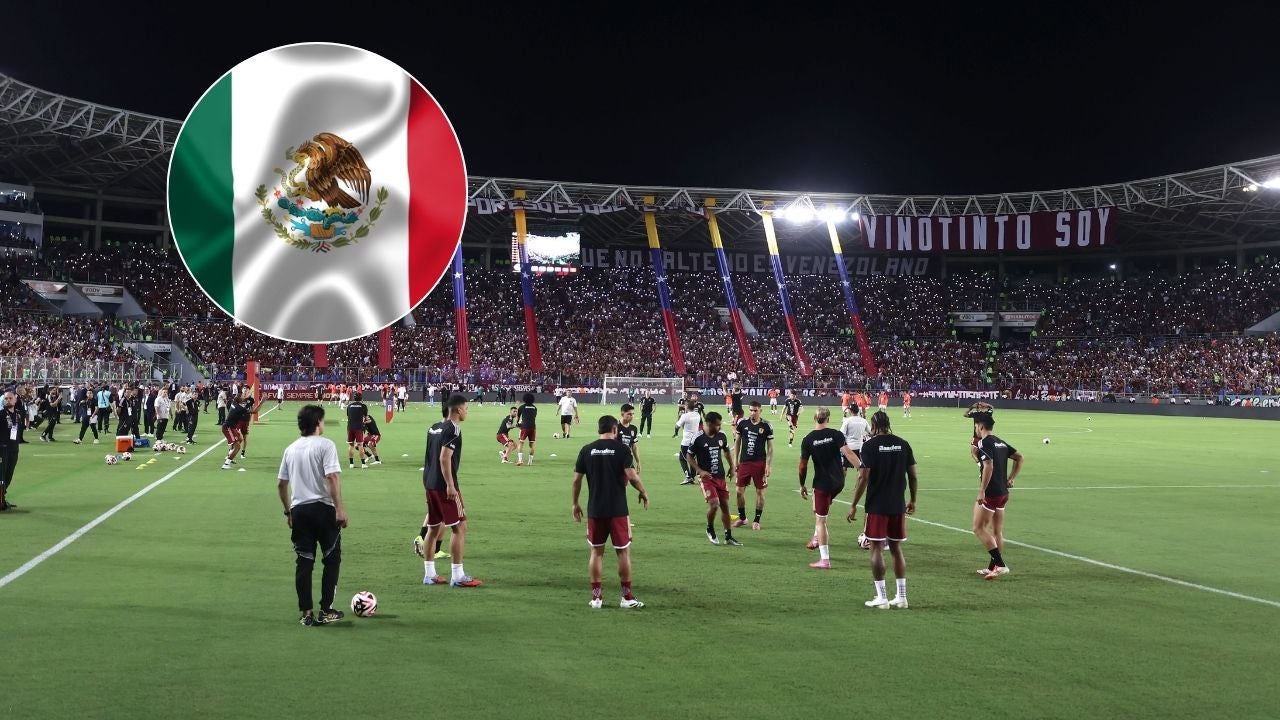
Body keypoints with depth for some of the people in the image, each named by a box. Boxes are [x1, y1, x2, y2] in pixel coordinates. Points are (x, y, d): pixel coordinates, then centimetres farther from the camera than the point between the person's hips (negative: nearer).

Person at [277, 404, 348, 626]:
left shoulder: (291, 448, 11)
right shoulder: (325, 445, -7)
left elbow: (282, 484, 14)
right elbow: (332, 478, -18)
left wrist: (288, 511, 24)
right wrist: (340, 509, -18)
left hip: (298, 510, 5)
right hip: (323, 508, -5)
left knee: (304, 562, 9)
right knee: (332, 559, 8)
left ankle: (307, 613, 10)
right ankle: (326, 611, 8)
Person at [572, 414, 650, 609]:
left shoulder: (587, 450, 2)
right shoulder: (621, 448, -6)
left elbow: (576, 479, 3)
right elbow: (632, 476, -13)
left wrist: (575, 504, 14)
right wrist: (643, 494, 4)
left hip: (595, 510, 3)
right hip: (618, 510, -2)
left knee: (596, 551, 11)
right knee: (623, 551, 8)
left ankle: (596, 597, 12)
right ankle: (627, 597, 12)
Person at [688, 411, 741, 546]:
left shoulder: (721, 436, 4)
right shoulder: (698, 439, -11)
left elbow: (726, 451, 22)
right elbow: (690, 456, -3)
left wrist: (731, 466, 13)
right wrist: (700, 471, -13)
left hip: (720, 477, 6)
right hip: (706, 477, -6)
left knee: (725, 505, 5)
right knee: (714, 503, -18)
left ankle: (728, 537, 14)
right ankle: (710, 530, 9)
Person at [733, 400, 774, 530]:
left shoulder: (766, 426, -5)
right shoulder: (742, 423, 1)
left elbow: (770, 447, -1)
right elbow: (737, 442, 11)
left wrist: (769, 465, -7)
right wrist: (735, 460, 8)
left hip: (760, 463, -2)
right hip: (744, 462, 2)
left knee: (760, 491, 2)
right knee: (740, 490, 4)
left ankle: (756, 521, 15)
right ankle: (742, 518, 21)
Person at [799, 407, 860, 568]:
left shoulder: (808, 440, -6)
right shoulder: (836, 434, -4)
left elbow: (803, 465, -5)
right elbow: (848, 453, -15)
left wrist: (802, 485, 6)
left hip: (822, 483, -4)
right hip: (839, 482, 4)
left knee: (820, 520, 1)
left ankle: (824, 560, 0)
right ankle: (817, 537, 33)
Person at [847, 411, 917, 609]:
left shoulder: (870, 445, -8)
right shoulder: (903, 444, 5)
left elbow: (863, 477, -12)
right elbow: (913, 475, 7)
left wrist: (853, 506, -6)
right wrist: (913, 500, 19)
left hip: (877, 506, -4)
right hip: (898, 506, 4)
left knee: (876, 549, 3)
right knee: (896, 549, 13)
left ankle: (881, 598, 3)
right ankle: (901, 597, 15)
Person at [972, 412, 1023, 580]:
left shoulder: (984, 443, -14)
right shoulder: (1000, 442, 13)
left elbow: (989, 466, -25)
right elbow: (1019, 457, 17)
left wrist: (981, 491, -23)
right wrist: (1011, 479, 16)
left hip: (990, 493, -9)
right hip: (1003, 493, 9)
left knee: (978, 529, -3)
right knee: (997, 531, 13)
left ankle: (1000, 564, -9)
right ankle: (993, 567, 19)